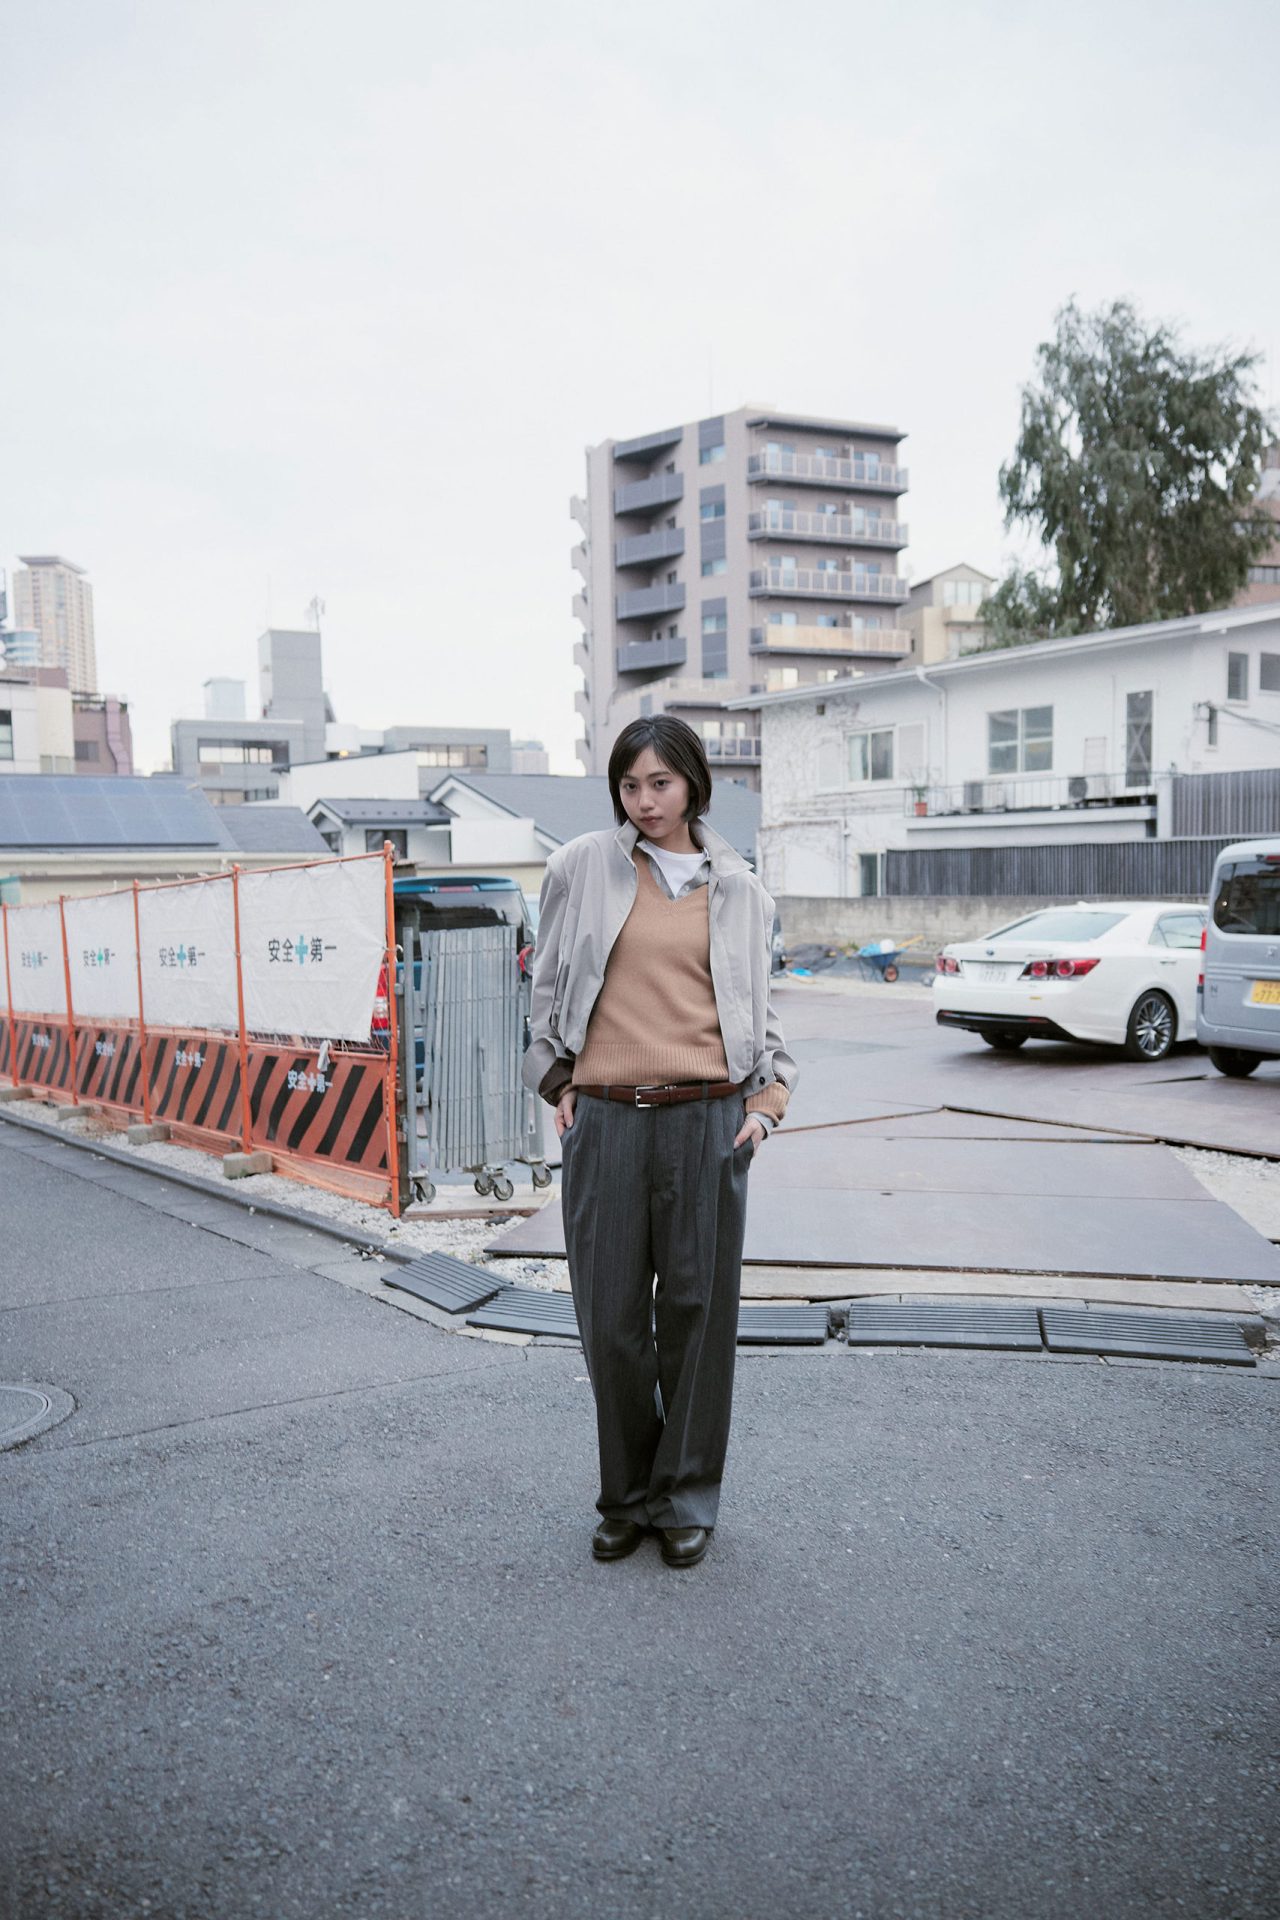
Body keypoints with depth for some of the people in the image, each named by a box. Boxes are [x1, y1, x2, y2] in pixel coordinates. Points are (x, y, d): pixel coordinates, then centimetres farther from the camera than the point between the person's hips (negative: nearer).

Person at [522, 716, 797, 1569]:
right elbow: (549, 984, 14)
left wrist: (769, 1097, 6)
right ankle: (627, 1496, 26)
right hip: (605, 1119, 0)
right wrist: (559, 1082, 8)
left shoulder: (740, 889, 9)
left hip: (707, 1120, 0)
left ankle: (688, 1497, 25)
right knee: (612, 1317, 6)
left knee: (698, 1310, 7)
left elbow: (761, 1009, 17)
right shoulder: (581, 868, 5)